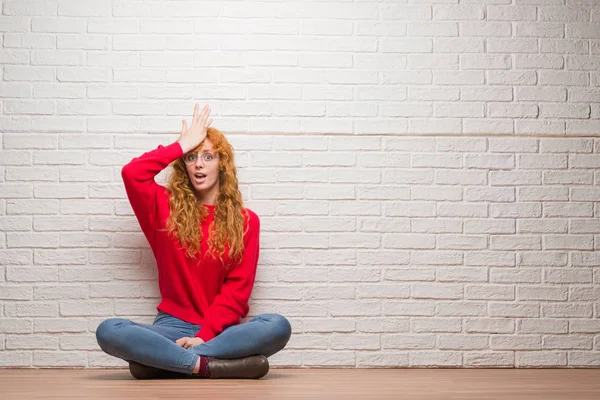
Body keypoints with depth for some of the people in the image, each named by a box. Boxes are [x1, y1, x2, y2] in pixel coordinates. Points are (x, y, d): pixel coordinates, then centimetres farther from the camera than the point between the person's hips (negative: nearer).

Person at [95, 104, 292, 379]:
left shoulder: (245, 221, 7)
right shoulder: (167, 209, 11)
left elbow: (237, 289, -1)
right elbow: (131, 173, -8)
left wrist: (205, 335, -14)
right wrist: (182, 146, 0)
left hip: (220, 330, 1)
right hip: (174, 325, 0)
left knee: (278, 327, -32)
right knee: (108, 331, -29)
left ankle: (159, 360, -32)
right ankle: (207, 364, -33)